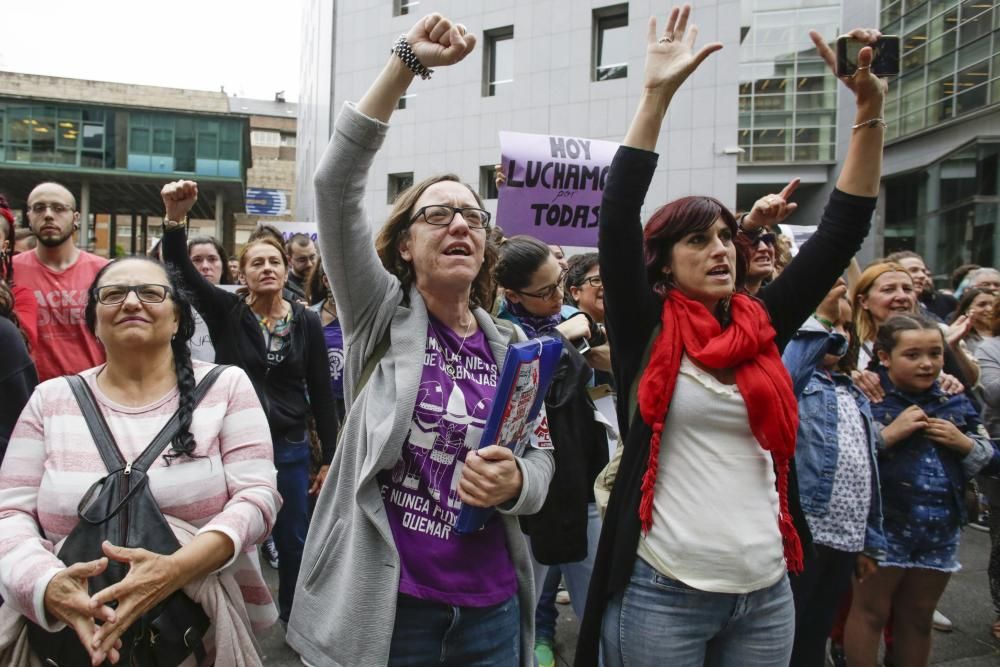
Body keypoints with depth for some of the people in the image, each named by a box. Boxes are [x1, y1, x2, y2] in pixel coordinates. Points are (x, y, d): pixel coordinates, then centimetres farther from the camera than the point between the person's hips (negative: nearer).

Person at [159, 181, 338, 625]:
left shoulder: (307, 322, -1)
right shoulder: (225, 312, -4)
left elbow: (321, 393, 1)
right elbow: (181, 270, -20)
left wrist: (329, 458, 1)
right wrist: (174, 219, -38)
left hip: (290, 448, 1)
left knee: (293, 543, 13)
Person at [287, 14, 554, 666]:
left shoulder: (510, 344, 4)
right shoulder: (382, 314, -5)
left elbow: (542, 453, 9)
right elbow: (337, 185, -15)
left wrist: (515, 483, -15)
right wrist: (407, 63, -21)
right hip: (387, 601, -3)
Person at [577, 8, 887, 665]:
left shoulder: (763, 327, 6)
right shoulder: (647, 330, -5)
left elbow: (842, 232, 4)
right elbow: (617, 219, -15)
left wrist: (870, 107, -2)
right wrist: (657, 93, -17)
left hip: (767, 594, 5)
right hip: (661, 592, -4)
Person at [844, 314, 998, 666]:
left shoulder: (955, 401, 7)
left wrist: (964, 444, -6)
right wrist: (889, 434, -23)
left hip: (941, 528, 5)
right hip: (883, 523, -5)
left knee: (918, 616, 18)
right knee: (870, 612, 6)